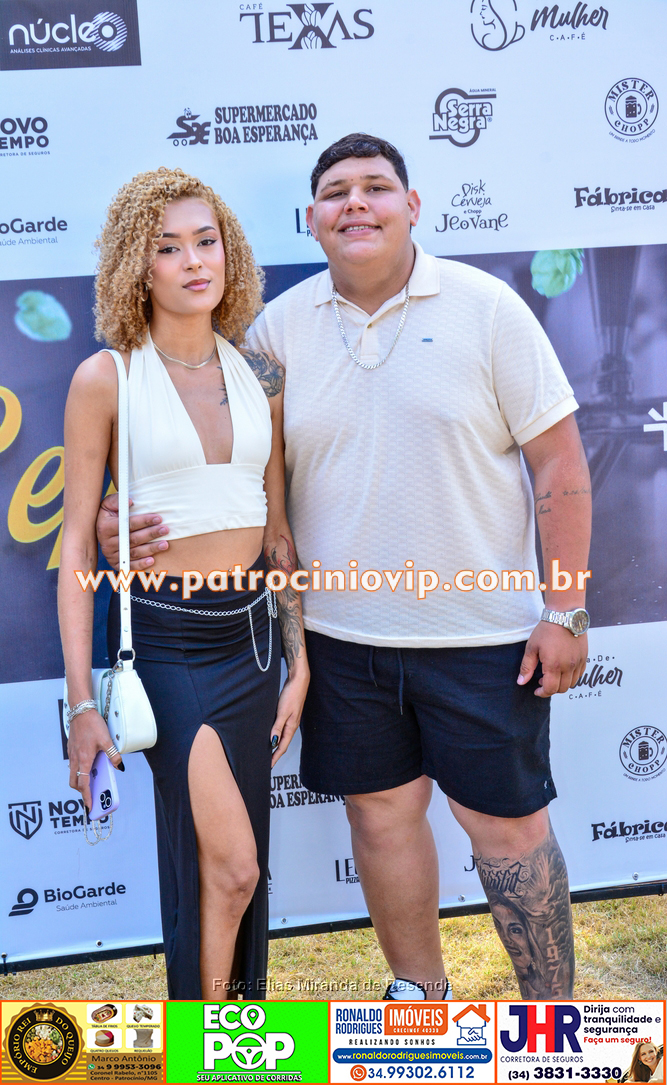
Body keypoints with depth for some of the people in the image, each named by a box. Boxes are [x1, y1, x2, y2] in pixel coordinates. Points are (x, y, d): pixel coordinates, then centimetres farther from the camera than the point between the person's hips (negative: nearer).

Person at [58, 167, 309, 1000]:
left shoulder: (259, 377, 5)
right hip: (163, 639, -4)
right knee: (228, 865, -9)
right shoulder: (106, 380, -7)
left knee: (228, 866, 13)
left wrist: (300, 662, 8)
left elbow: (278, 530, 11)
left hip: (250, 632, 5)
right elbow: (76, 542, -6)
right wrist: (81, 702, -9)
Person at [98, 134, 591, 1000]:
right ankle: (420, 993, 36)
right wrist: (133, 521, -12)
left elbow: (559, 459, -5)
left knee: (506, 825, 5)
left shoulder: (486, 308, -6)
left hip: (481, 631, -3)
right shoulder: (280, 326, 3)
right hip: (341, 632, 3)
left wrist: (565, 611, -9)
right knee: (380, 812, 15)